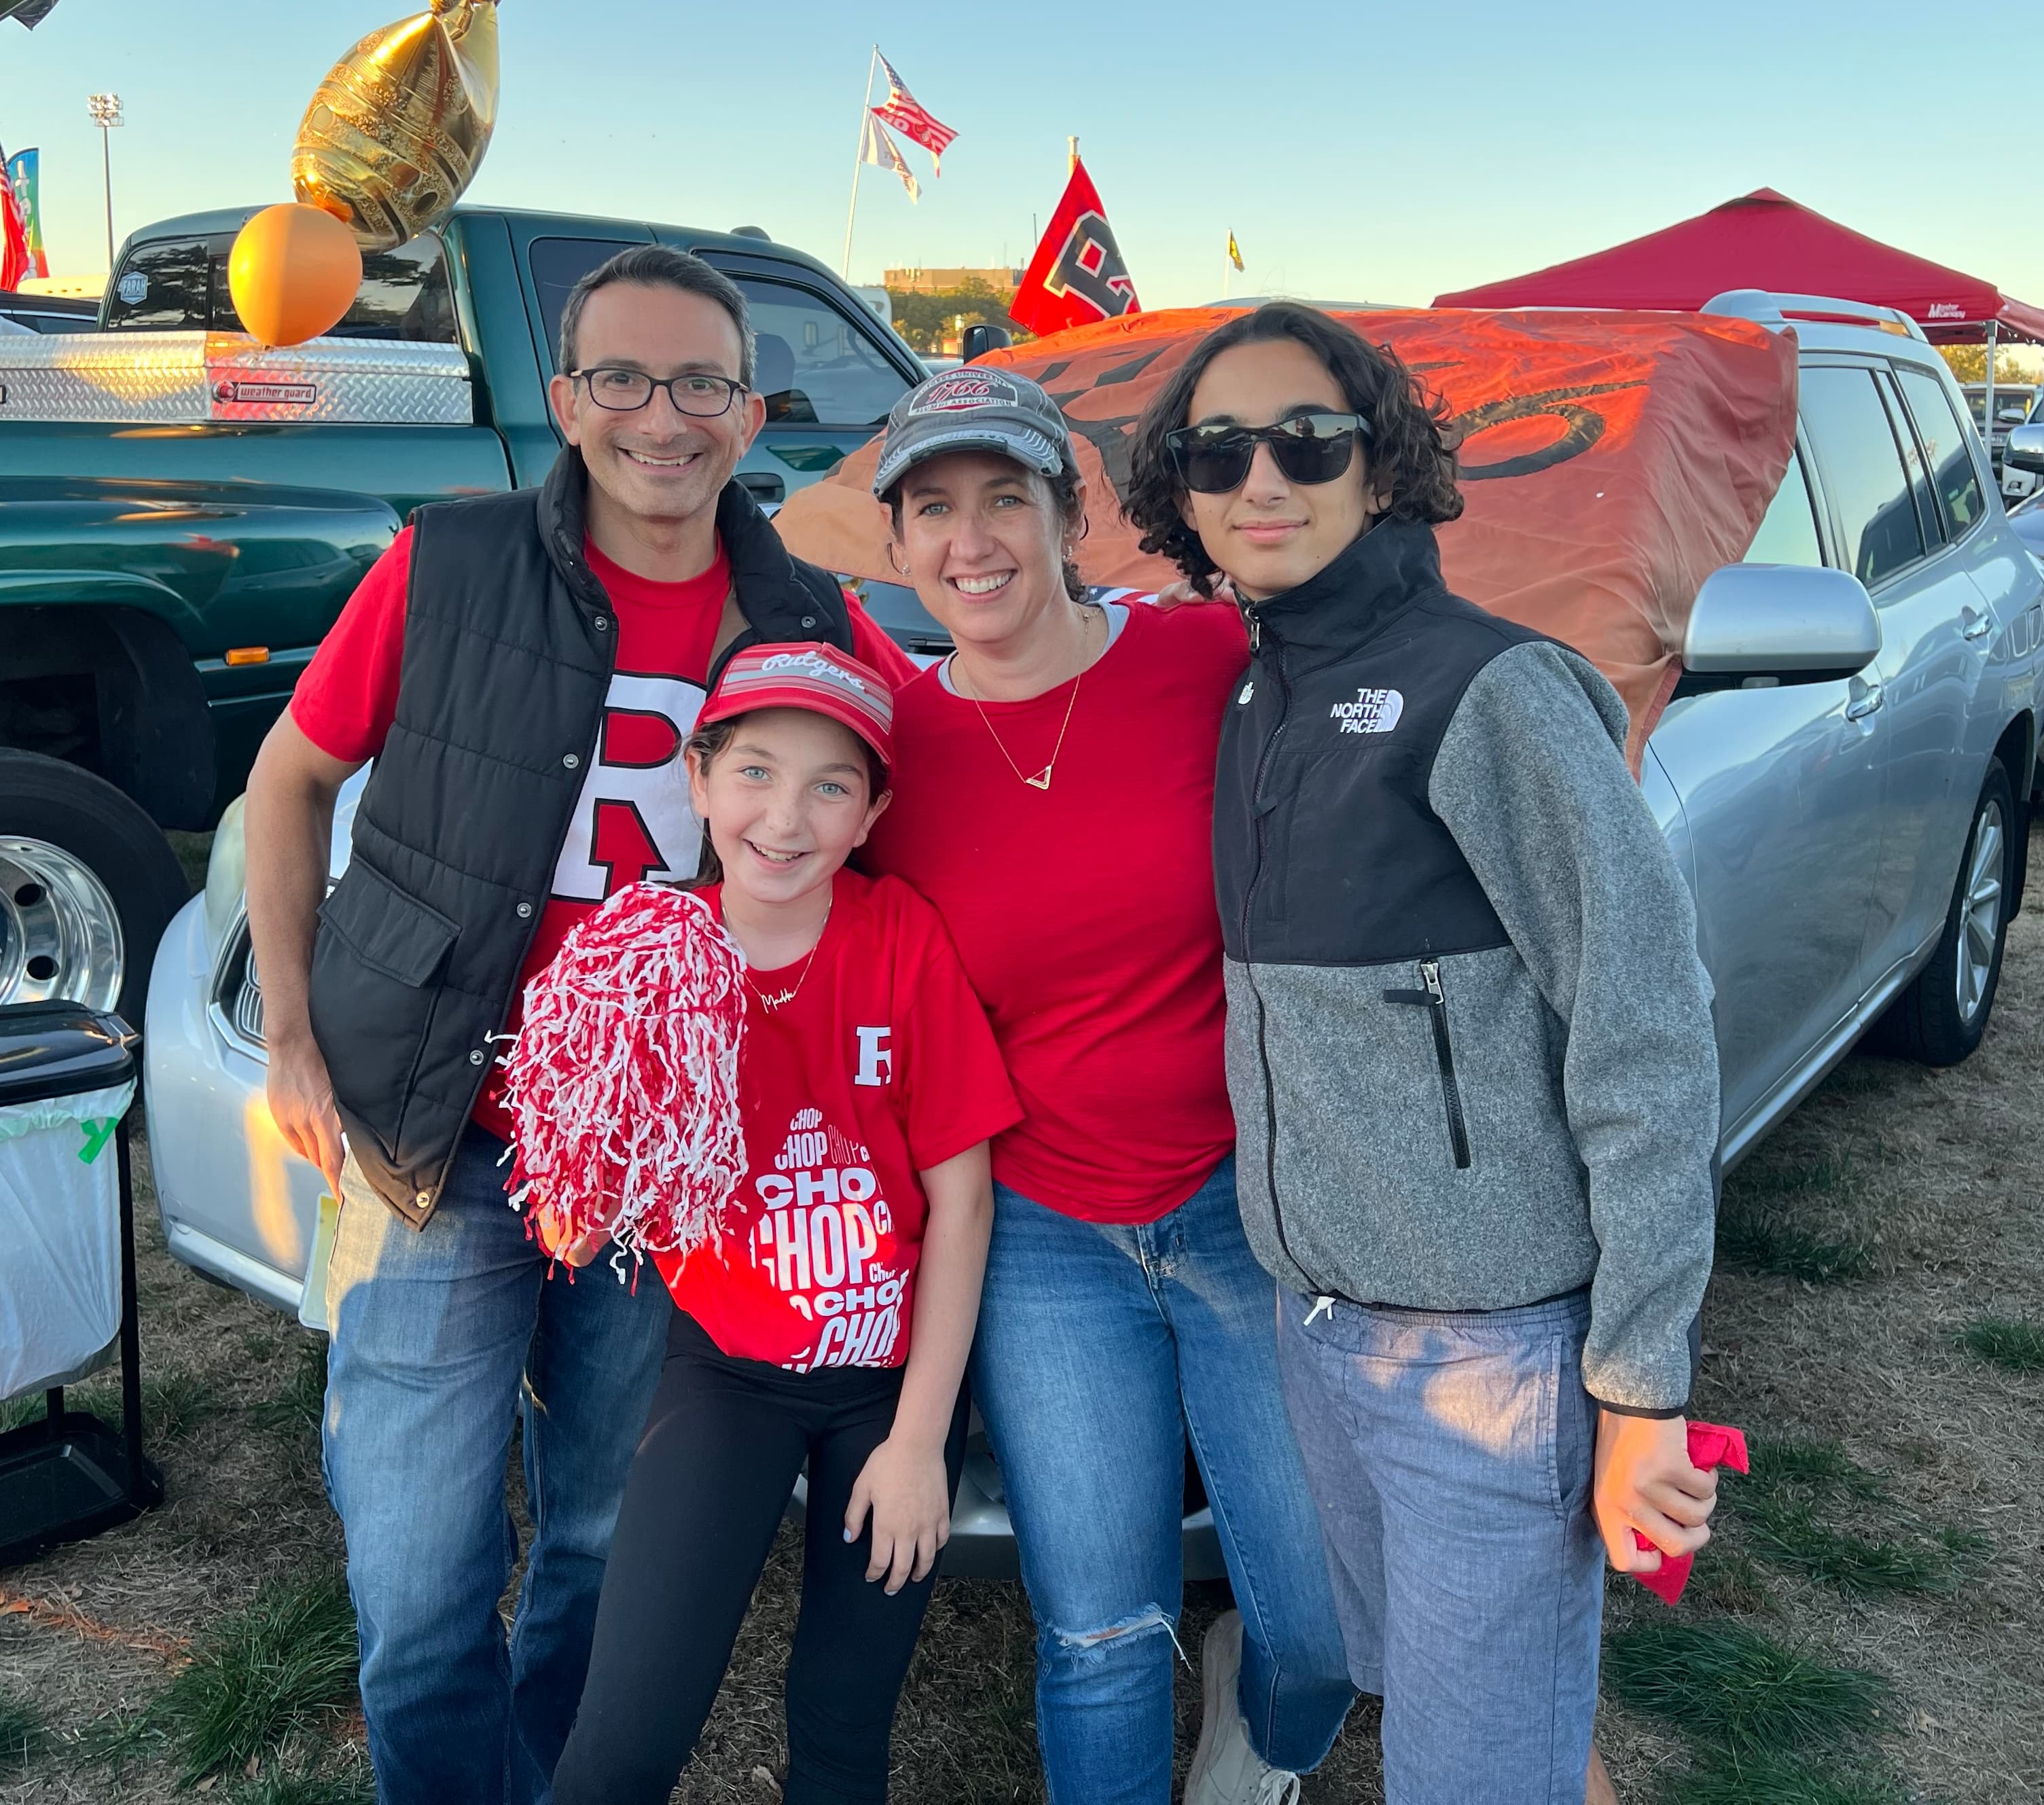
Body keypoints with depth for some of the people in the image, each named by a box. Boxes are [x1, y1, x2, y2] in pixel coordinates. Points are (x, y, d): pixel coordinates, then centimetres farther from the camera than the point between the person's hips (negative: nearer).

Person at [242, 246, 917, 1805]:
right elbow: (292, 777, 5)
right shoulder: (445, 571, -5)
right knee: (421, 1592, 3)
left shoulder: (810, 627, -1)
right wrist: (293, 1036, 1)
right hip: (444, 1148, -2)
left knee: (610, 1550, 18)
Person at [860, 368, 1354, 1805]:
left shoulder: (1217, 663, -10)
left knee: (1325, 1620, 10)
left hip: (1257, 1204, -1)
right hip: (1044, 1241, 1)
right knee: (1099, 1634, 12)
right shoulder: (887, 745, -4)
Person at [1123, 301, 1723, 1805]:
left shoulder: (1490, 691, -15)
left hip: (1497, 1345, -7)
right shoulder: (1256, 705, 8)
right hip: (1319, 1326, 7)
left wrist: (1641, 1386, -17)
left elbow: (1648, 1041, -17)